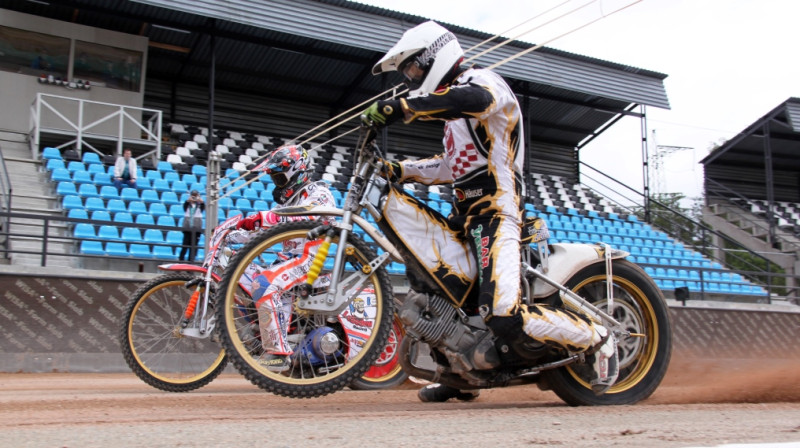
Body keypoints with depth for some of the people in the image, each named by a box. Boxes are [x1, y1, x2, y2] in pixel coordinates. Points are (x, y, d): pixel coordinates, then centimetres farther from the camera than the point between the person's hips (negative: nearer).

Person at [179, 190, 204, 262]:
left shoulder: (199, 205, 6)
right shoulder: (187, 205, 5)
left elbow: (203, 207, -15)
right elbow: (184, 205, -17)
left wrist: (202, 202, -38)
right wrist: (187, 200, -40)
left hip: (197, 228, 1)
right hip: (187, 228, -1)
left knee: (194, 244, 0)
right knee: (186, 243, 0)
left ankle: (191, 259, 4)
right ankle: (181, 258, 9)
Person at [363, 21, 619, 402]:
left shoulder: (480, 79, -5)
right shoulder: (453, 110, 26)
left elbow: (475, 99, -32)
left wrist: (402, 108, -32)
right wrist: (397, 171, 19)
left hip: (494, 213, -11)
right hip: (466, 215, 11)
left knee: (506, 319, -26)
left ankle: (596, 340, -5)